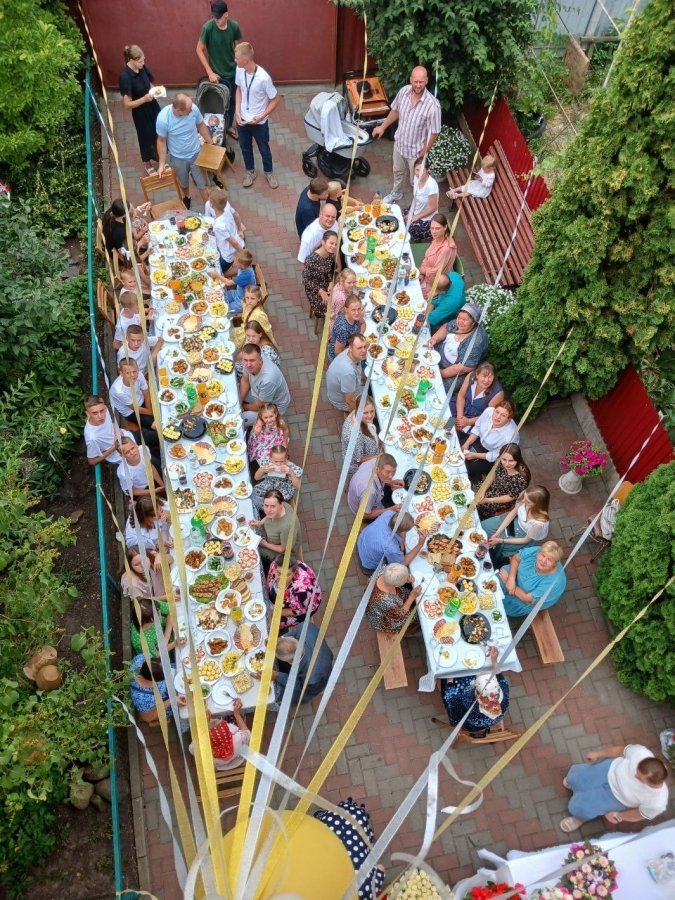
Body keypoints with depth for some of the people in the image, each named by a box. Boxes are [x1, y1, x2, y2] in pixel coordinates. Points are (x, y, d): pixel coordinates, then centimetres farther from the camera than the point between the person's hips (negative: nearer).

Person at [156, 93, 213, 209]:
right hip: (177, 158, -1)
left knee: (203, 183, 10)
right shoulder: (163, 118, -30)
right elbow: (161, 141, -16)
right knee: (183, 183, 25)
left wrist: (210, 143, 6)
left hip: (196, 153, 1)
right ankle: (187, 197, 57)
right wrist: (162, 164, -12)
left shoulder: (193, 108, -23)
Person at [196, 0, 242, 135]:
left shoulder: (234, 26, -12)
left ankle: (229, 125, 39)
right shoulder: (208, 27, -21)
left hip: (233, 72, 3)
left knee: (232, 101, 18)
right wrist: (210, 72, -18)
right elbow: (199, 50, -14)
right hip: (217, 74, -3)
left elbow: (237, 47, 4)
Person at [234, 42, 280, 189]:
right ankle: (251, 172, 44)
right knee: (245, 147, 21)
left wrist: (261, 117, -22)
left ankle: (268, 172, 42)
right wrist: (237, 112, -5)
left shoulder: (263, 78, -29)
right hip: (242, 119, 5)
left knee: (264, 149, 16)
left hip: (259, 122, -5)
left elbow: (275, 100, -18)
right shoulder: (239, 70, -12)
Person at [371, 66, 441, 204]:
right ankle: (396, 193, 60)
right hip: (399, 142, 5)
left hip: (416, 149, -5)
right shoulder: (404, 91, -17)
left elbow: (434, 132, -23)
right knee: (398, 171, 31)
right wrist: (383, 127, 11)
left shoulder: (432, 105, -34)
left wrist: (424, 153, -17)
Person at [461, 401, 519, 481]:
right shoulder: (489, 411, -25)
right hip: (481, 441, 6)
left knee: (469, 468, -16)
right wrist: (466, 444, -11)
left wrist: (475, 455, -19)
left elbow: (495, 456, -23)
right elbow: (477, 428, -6)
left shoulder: (509, 435, -39)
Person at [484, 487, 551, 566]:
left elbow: (526, 540, -22)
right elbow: (513, 512, -10)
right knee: (483, 527, 6)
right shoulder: (525, 496, -31)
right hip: (516, 521, 5)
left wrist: (500, 540, -19)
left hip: (525, 538, -5)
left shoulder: (539, 523, -43)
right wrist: (497, 533, -12)